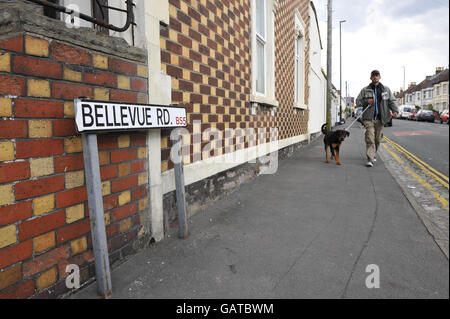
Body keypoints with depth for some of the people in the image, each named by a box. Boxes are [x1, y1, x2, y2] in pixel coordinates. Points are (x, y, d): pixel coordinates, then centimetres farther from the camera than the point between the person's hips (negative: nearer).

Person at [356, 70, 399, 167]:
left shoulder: (386, 89, 11)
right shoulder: (365, 90, 7)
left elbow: (392, 101, 8)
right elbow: (358, 101, 9)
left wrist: (395, 111, -9)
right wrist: (366, 101, -12)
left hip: (380, 118, 3)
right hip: (369, 118, -2)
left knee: (378, 138, 10)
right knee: (370, 138, -14)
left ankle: (373, 153, 34)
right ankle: (370, 159, -16)